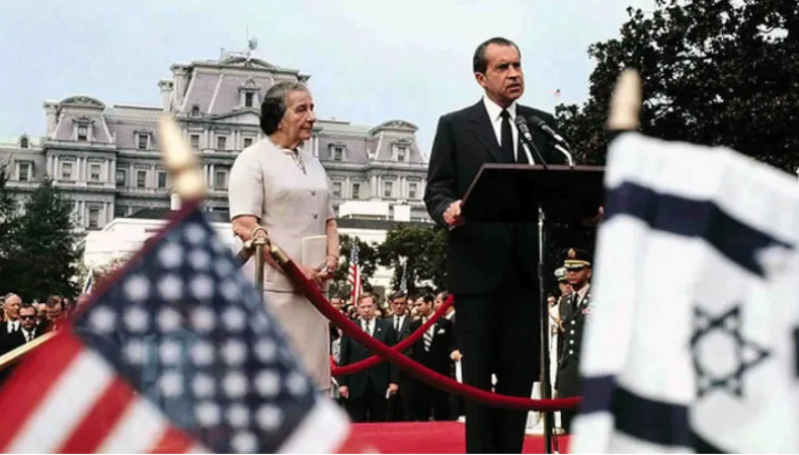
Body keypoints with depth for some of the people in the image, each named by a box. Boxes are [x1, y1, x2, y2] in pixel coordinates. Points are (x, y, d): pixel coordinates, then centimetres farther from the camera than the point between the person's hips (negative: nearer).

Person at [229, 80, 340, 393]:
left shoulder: (313, 163, 19)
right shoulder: (253, 159, -3)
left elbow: (329, 220, 24)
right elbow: (244, 226, -12)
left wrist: (332, 257, 2)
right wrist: (295, 269, -17)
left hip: (312, 288, 7)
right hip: (271, 286, -7)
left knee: (311, 375, 6)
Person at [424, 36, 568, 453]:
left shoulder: (543, 123, 13)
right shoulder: (454, 125, 4)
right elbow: (436, 188, -1)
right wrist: (448, 210, -23)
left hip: (527, 264, 3)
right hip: (477, 263, -3)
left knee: (521, 367, 7)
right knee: (478, 369, 2)